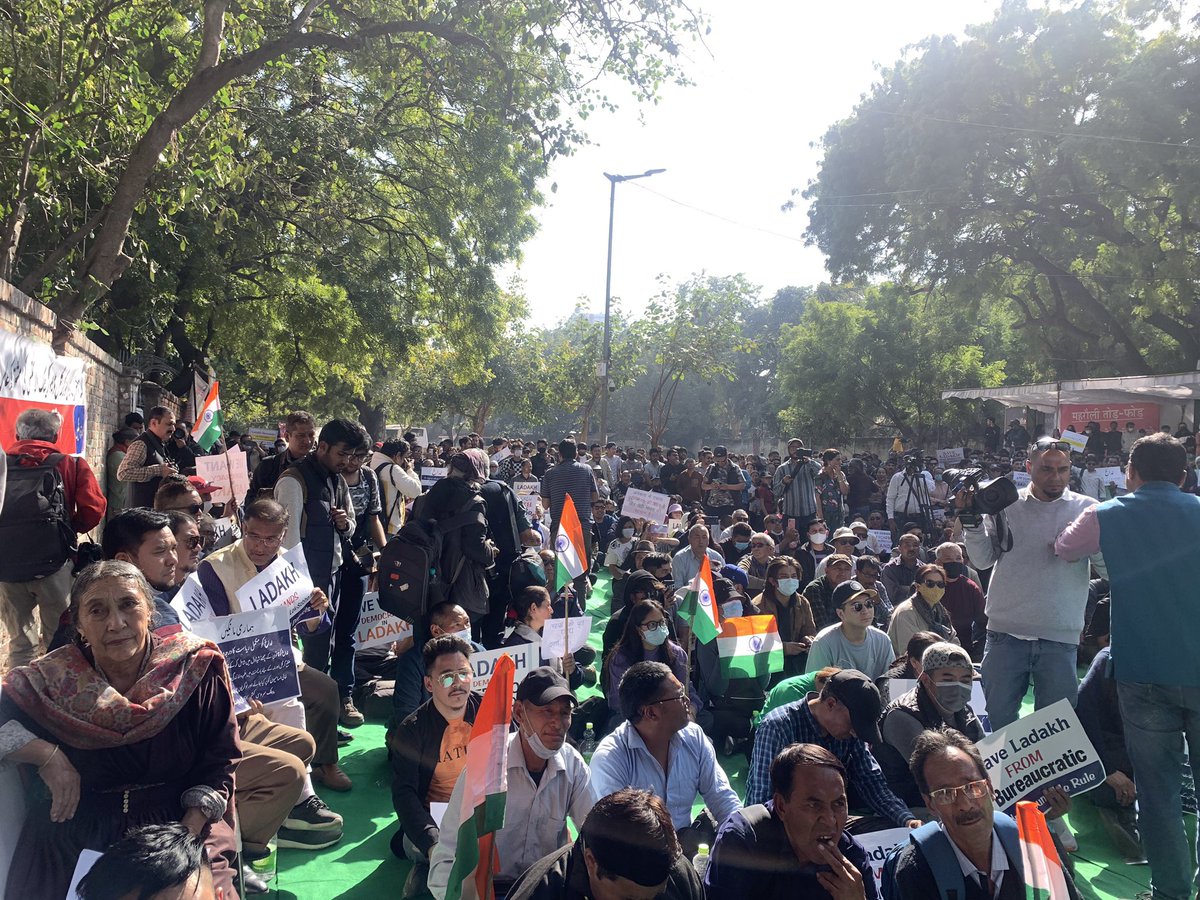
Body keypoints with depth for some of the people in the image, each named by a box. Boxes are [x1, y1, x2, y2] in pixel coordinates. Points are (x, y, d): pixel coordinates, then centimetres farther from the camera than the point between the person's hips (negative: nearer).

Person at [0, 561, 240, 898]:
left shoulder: (196, 668, -6)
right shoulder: (51, 681, -6)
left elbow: (219, 759, -1)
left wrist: (191, 828, -13)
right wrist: (46, 755, -16)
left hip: (180, 820, -1)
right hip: (77, 832, 1)